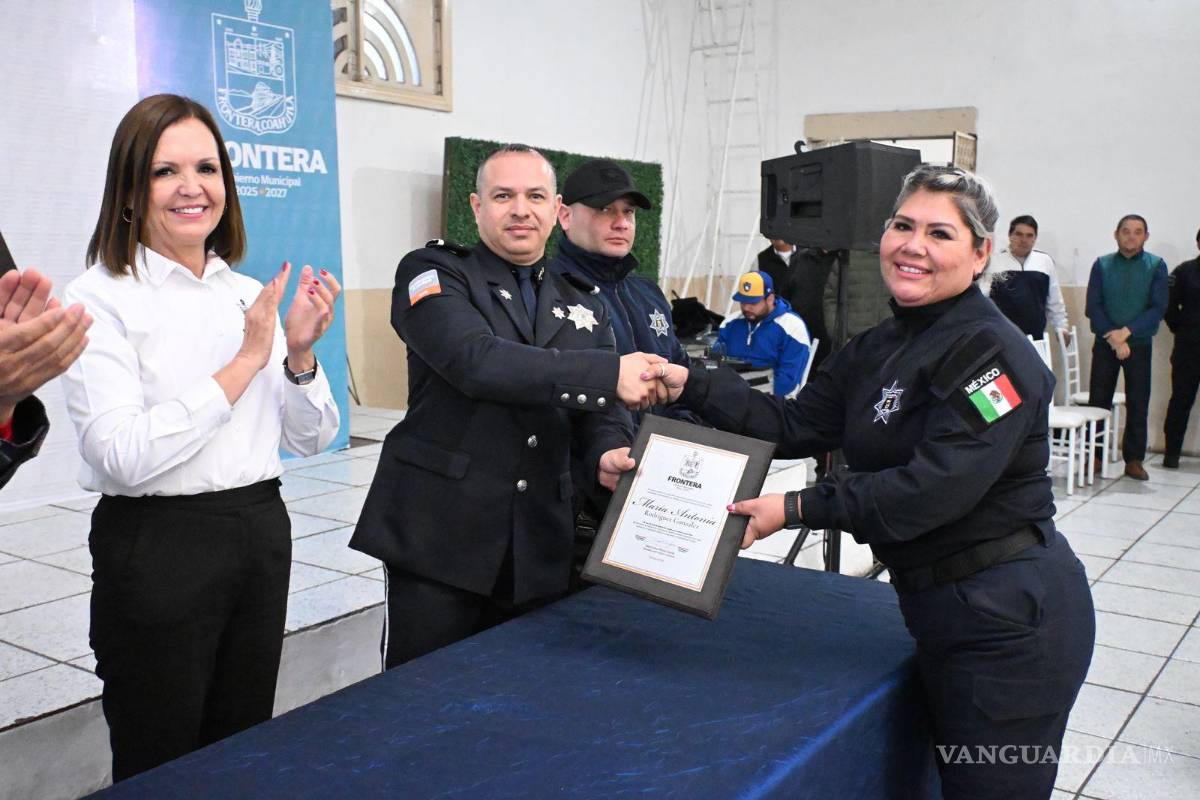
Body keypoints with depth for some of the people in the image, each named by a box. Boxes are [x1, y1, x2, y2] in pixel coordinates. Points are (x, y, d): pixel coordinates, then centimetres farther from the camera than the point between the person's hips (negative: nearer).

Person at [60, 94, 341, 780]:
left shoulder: (251, 295, 7)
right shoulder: (101, 299, -10)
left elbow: (313, 439, 8)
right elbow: (122, 457, -22)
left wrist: (299, 354, -10)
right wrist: (244, 363, -19)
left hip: (262, 535, 6)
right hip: (157, 544, -5)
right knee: (159, 771, 10)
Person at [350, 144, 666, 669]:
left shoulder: (585, 303, 14)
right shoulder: (432, 273, -2)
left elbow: (600, 408, 11)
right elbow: (476, 360, -19)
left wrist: (609, 451, -14)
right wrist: (609, 372, -22)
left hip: (539, 542, 5)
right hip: (438, 533, -4)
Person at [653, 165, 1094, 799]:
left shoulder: (994, 352, -17)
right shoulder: (877, 350, 11)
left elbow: (936, 485, -25)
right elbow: (794, 426, 5)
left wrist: (797, 508, -23)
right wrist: (689, 385, -4)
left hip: (1011, 618, -8)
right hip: (940, 607, 8)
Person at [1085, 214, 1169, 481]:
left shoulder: (1156, 266, 1)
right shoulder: (1102, 265, 3)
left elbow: (1158, 308, -6)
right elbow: (1093, 307, -2)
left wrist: (1127, 331, -17)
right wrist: (1114, 338, -12)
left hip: (1140, 344, 0)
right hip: (1106, 344, 0)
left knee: (1138, 404, 3)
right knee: (1098, 401, 1)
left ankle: (1134, 459, 11)